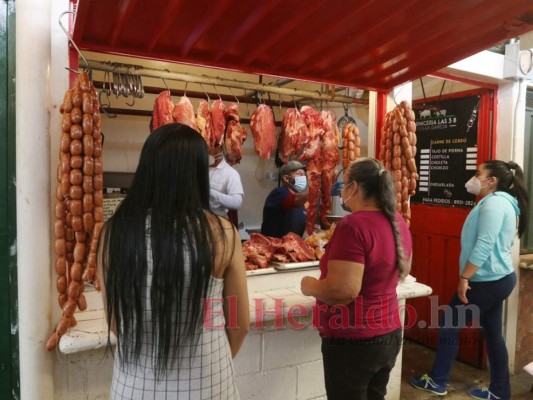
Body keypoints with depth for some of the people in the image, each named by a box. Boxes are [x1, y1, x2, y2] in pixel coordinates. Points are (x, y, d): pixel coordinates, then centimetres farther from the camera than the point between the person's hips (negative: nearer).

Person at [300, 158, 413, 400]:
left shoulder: (354, 225, -24)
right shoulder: (397, 222, 3)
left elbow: (343, 290, -29)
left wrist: (310, 286, -12)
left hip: (354, 341, -8)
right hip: (389, 334, 8)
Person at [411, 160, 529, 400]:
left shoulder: (492, 203, -18)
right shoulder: (504, 202, 15)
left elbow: (484, 246, -26)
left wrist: (464, 277, -21)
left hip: (487, 281, -10)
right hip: (499, 278, 10)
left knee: (450, 326, 2)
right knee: (493, 334, 15)